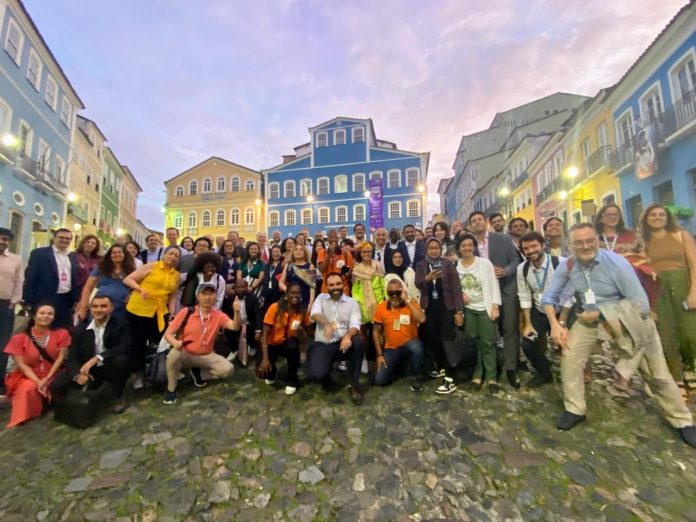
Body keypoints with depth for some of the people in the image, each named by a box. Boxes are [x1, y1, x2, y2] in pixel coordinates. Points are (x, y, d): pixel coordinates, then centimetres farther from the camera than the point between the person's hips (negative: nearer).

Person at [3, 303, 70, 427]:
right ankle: (25, 416, -3)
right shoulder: (19, 338, -5)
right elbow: (21, 364, -10)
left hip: (53, 376, 1)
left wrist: (47, 378, -18)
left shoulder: (61, 333, -4)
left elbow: (61, 358, -7)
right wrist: (38, 381, -23)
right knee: (29, 388, -31)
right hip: (28, 376, -1)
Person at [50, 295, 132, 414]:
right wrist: (78, 374, -25)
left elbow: (124, 348, -23)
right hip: (88, 370, 3)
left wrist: (97, 358, -33)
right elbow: (73, 358, -4)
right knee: (56, 385, -17)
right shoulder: (80, 330, 1)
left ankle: (118, 397, -9)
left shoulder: (121, 324, -10)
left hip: (111, 368, -3)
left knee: (120, 359, -35)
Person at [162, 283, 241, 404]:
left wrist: (236, 312, -44)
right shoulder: (186, 312, -13)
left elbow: (235, 327, -24)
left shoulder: (219, 315, -9)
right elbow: (168, 333, -12)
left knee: (228, 369, -19)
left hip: (206, 356, 2)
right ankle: (171, 389, -10)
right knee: (174, 353, -35)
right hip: (185, 354, -1)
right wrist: (175, 342, -35)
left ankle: (198, 373, 6)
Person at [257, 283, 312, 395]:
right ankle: (272, 372, 18)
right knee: (262, 372, -23)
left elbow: (309, 330, -3)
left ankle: (292, 381, -9)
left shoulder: (303, 311, -14)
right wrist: (265, 358, -27)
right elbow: (265, 333, -21)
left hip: (288, 343, 1)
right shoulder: (275, 307, -22)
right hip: (272, 344, -1)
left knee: (293, 346, -35)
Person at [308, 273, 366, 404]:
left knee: (359, 341, -32)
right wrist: (326, 323, -35)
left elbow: (355, 325, -8)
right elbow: (315, 314, -11)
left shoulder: (352, 302, 5)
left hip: (343, 343, 1)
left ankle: (354, 385, -13)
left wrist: (348, 335, -33)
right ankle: (326, 375, 14)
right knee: (316, 375, -27)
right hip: (322, 344, 0)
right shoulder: (321, 298, 9)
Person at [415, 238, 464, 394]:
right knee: (433, 340, 11)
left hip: (446, 307, -3)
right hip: (429, 308, 4)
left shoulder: (448, 264, -2)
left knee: (447, 340, -8)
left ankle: (451, 379, -3)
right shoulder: (421, 265, 6)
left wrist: (459, 311, -10)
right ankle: (441, 368, 32)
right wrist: (427, 278, -31)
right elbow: (417, 284, -9)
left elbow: (456, 287, -5)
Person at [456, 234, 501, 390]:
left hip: (486, 308, -2)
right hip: (467, 309, 2)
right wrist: (460, 295, -9)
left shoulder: (485, 263, -6)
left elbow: (494, 285, -5)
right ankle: (477, 375, 20)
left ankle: (491, 377, 15)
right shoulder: (456, 266, 0)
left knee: (488, 342, 4)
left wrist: (495, 306, -9)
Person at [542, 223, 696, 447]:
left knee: (657, 374, 11)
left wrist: (599, 313, -23)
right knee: (569, 357, -15)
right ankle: (574, 410, 3)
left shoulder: (616, 263, -26)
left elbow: (641, 304, -24)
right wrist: (555, 325, -18)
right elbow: (549, 296, -6)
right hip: (590, 319, 2)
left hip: (627, 321, -2)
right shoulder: (566, 267, -16)